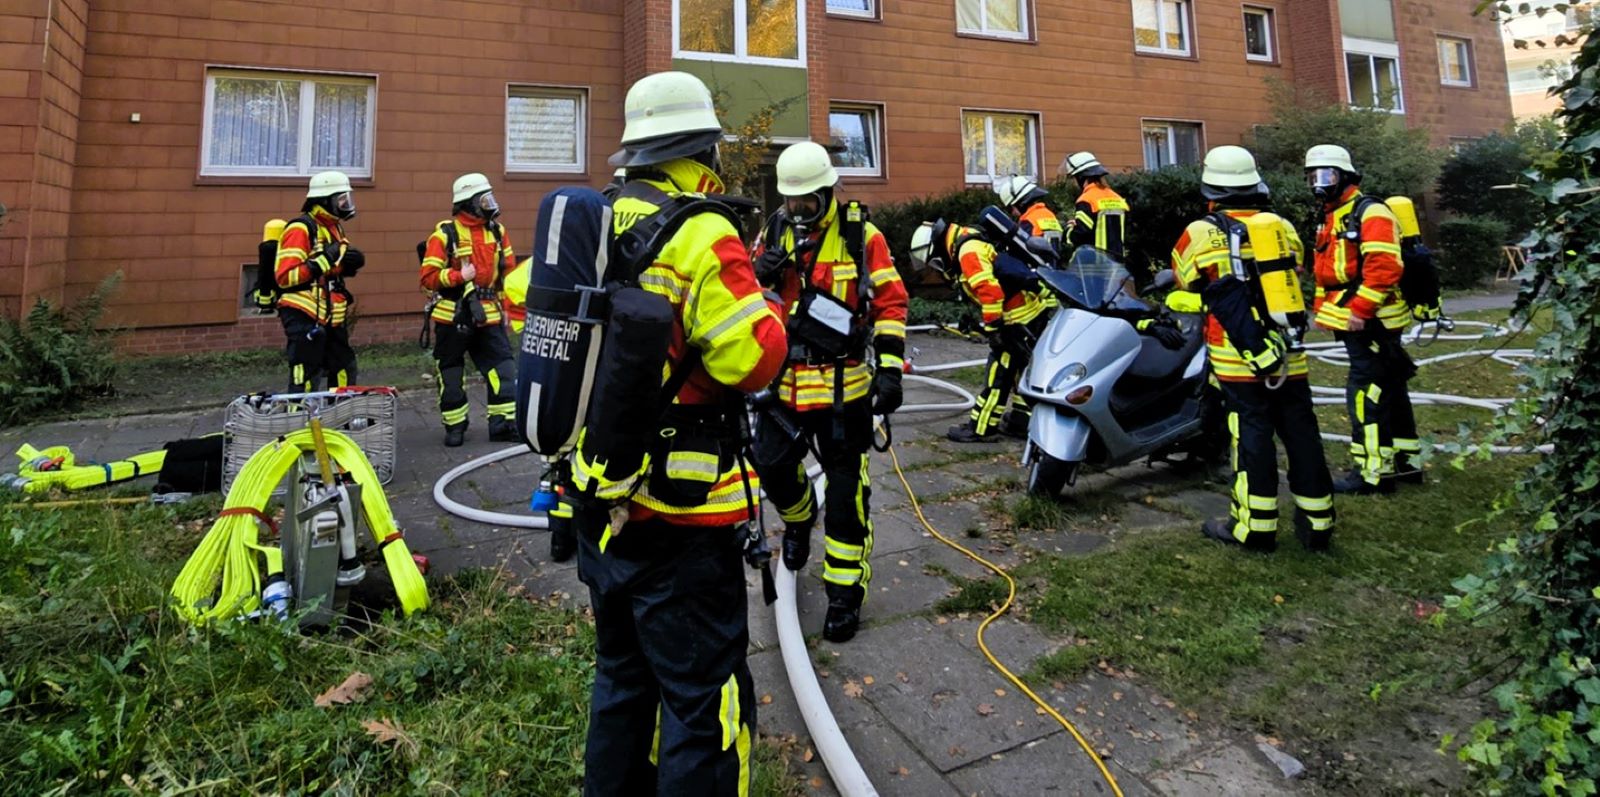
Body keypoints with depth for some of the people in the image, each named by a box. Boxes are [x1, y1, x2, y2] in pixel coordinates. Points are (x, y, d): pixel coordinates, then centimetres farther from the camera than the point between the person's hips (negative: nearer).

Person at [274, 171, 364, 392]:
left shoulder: (334, 227, 16)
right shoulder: (301, 229, -12)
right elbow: (285, 277, -19)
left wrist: (347, 265, 6)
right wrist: (324, 260, -23)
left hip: (331, 318, 9)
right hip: (305, 317, -9)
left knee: (344, 375, 13)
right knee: (304, 382, -8)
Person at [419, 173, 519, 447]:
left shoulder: (497, 231, 6)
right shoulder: (445, 233, -9)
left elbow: (508, 270, 13)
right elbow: (428, 277, -10)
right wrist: (459, 276, -22)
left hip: (488, 314, 4)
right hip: (453, 314, -3)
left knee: (502, 369, -2)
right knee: (450, 373, 7)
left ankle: (504, 423, 6)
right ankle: (455, 425, 20)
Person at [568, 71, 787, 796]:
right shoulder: (698, 233, -17)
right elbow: (754, 358, -21)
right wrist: (764, 298, -1)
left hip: (601, 500, 9)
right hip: (676, 520, -8)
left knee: (622, 676, 25)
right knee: (704, 699, 6)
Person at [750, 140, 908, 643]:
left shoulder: (862, 237, -4)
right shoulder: (773, 233, 7)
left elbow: (890, 302, -3)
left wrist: (889, 368, -9)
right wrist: (760, 276, -12)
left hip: (843, 386, -3)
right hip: (783, 383, 4)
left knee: (846, 490, 3)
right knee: (773, 467, 10)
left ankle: (846, 591, 18)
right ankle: (799, 517, 45)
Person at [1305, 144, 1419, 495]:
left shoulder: (1370, 213, -12)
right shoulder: (1331, 218, 18)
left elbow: (1384, 267, -23)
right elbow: (1326, 270, 23)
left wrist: (1361, 309, -24)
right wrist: (1324, 309, 18)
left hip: (1371, 321, -10)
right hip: (1353, 321, 10)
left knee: (1365, 393, -10)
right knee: (1389, 390, 17)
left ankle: (1373, 471, -4)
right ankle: (1403, 460, 28)